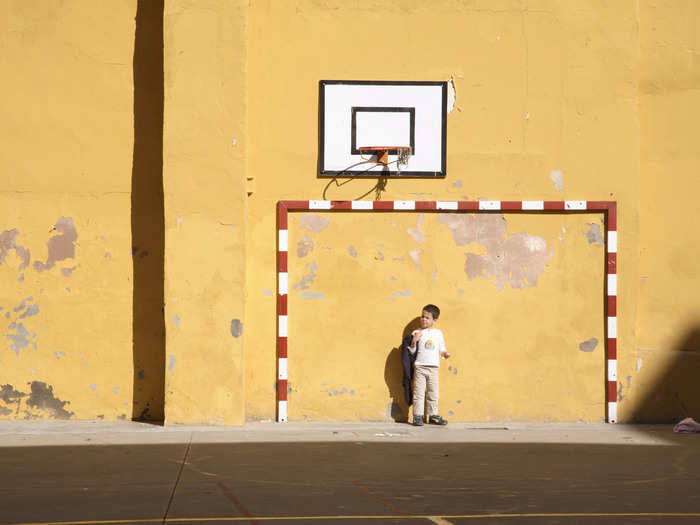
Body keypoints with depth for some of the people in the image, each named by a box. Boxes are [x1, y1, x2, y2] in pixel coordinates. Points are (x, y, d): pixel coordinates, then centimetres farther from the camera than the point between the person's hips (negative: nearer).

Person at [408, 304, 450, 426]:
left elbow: (441, 348, 17)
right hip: (419, 366, -3)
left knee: (433, 393, 5)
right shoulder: (417, 333, 3)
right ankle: (418, 416, -2)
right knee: (419, 392, -5)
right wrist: (414, 341, -16)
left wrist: (445, 353, -4)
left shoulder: (438, 333, 11)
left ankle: (433, 415, 13)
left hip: (433, 367, 3)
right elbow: (411, 351, 1)